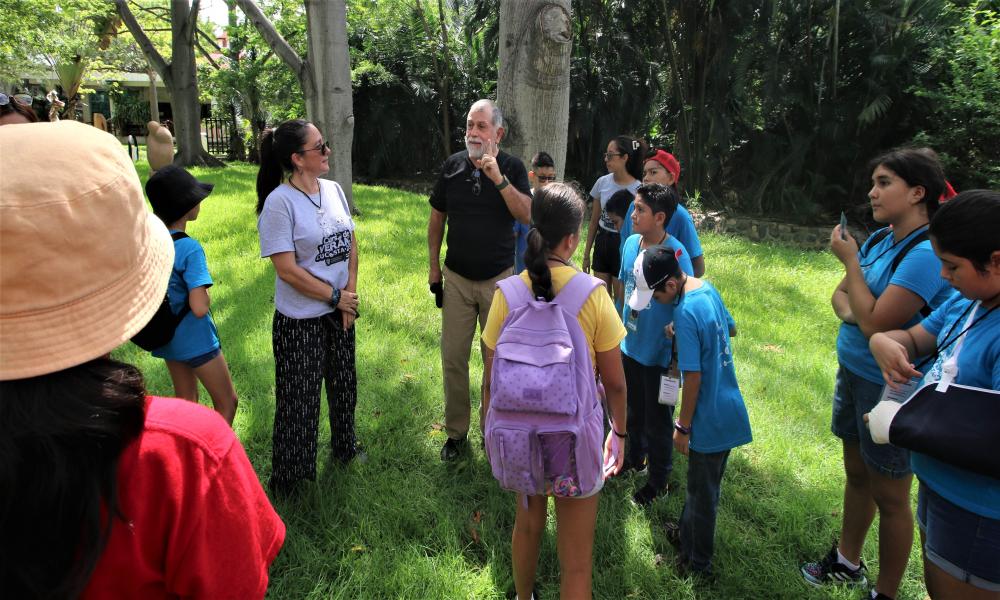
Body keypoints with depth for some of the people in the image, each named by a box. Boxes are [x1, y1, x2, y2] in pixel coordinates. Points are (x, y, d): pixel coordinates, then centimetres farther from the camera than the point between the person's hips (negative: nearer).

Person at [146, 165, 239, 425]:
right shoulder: (189, 248, -25)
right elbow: (199, 308, -30)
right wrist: (205, 296, -11)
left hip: (166, 335, 7)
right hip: (195, 338, -7)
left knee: (185, 401, 21)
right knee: (227, 402, 11)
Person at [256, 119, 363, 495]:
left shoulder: (334, 190, 1)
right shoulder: (279, 202, -18)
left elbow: (351, 244, 7)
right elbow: (287, 269, -20)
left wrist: (350, 293, -3)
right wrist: (335, 296, -13)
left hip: (340, 310, 6)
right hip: (300, 319, -6)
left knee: (343, 383, 21)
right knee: (299, 395, 7)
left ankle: (344, 447, 45)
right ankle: (288, 474, 29)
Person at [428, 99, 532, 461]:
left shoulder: (512, 168, -5)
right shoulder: (452, 166, 1)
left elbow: (527, 216, -18)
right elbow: (437, 218, 8)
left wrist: (499, 179, -27)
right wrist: (434, 267, 6)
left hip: (499, 279, -1)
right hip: (457, 278, 2)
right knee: (452, 357, 5)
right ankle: (456, 432, 22)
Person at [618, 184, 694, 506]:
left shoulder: (676, 254, -23)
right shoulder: (631, 243, -3)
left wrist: (679, 354, -14)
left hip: (659, 352, -6)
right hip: (630, 345, 6)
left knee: (657, 419, 12)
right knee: (633, 410, 25)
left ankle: (659, 480, 33)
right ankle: (634, 457, 49)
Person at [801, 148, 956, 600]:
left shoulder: (927, 254, -23)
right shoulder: (879, 239, 4)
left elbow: (875, 324, -26)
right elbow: (840, 296, 11)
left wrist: (850, 261, -17)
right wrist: (852, 313, -12)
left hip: (890, 388, -8)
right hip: (852, 372, 8)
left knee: (889, 497, 8)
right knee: (856, 473, 22)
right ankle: (847, 563, 41)